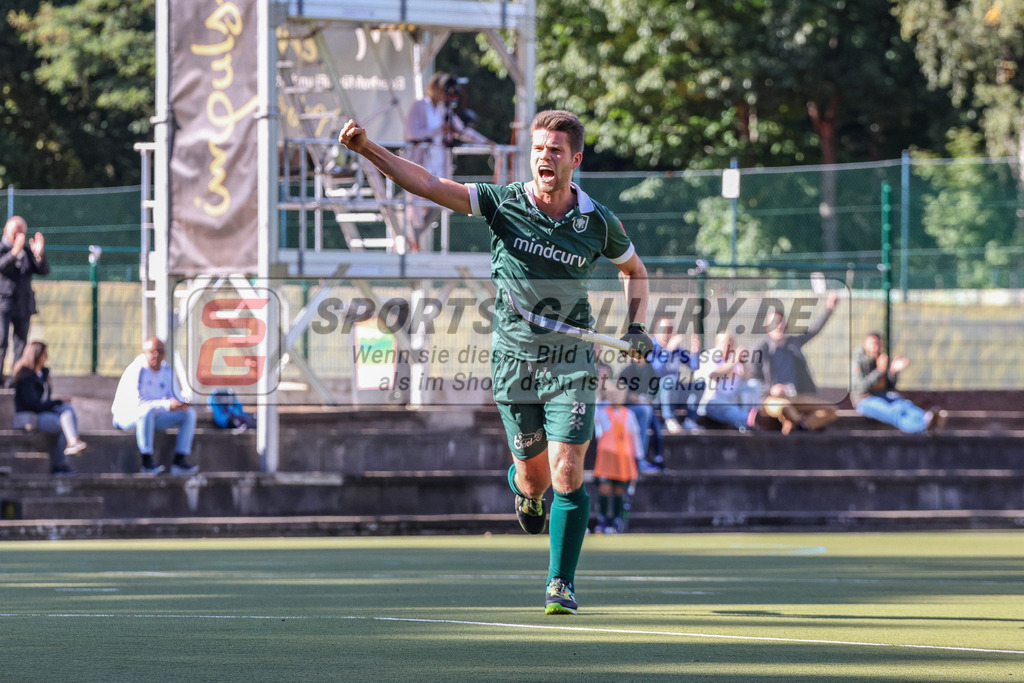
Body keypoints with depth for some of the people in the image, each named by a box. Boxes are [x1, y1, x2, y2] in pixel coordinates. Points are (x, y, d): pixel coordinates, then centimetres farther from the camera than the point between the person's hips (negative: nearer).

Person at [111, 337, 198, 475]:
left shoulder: (167, 370, 3)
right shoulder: (137, 370, -21)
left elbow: (176, 397, 5)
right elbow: (137, 402, -31)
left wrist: (181, 404, -22)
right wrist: (167, 405, -39)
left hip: (150, 418, 8)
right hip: (127, 416, -8)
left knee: (189, 413, -6)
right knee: (147, 411, -41)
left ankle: (180, 460, -15)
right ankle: (147, 462, -38)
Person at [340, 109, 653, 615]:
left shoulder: (599, 223, -3)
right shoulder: (504, 203, -6)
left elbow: (635, 270, 16)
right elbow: (427, 184, -13)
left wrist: (636, 328, 2)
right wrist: (367, 149, -23)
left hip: (570, 364, -1)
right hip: (514, 361, 1)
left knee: (567, 474, -12)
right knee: (534, 479, 7)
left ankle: (561, 584, 0)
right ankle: (523, 487, 46)